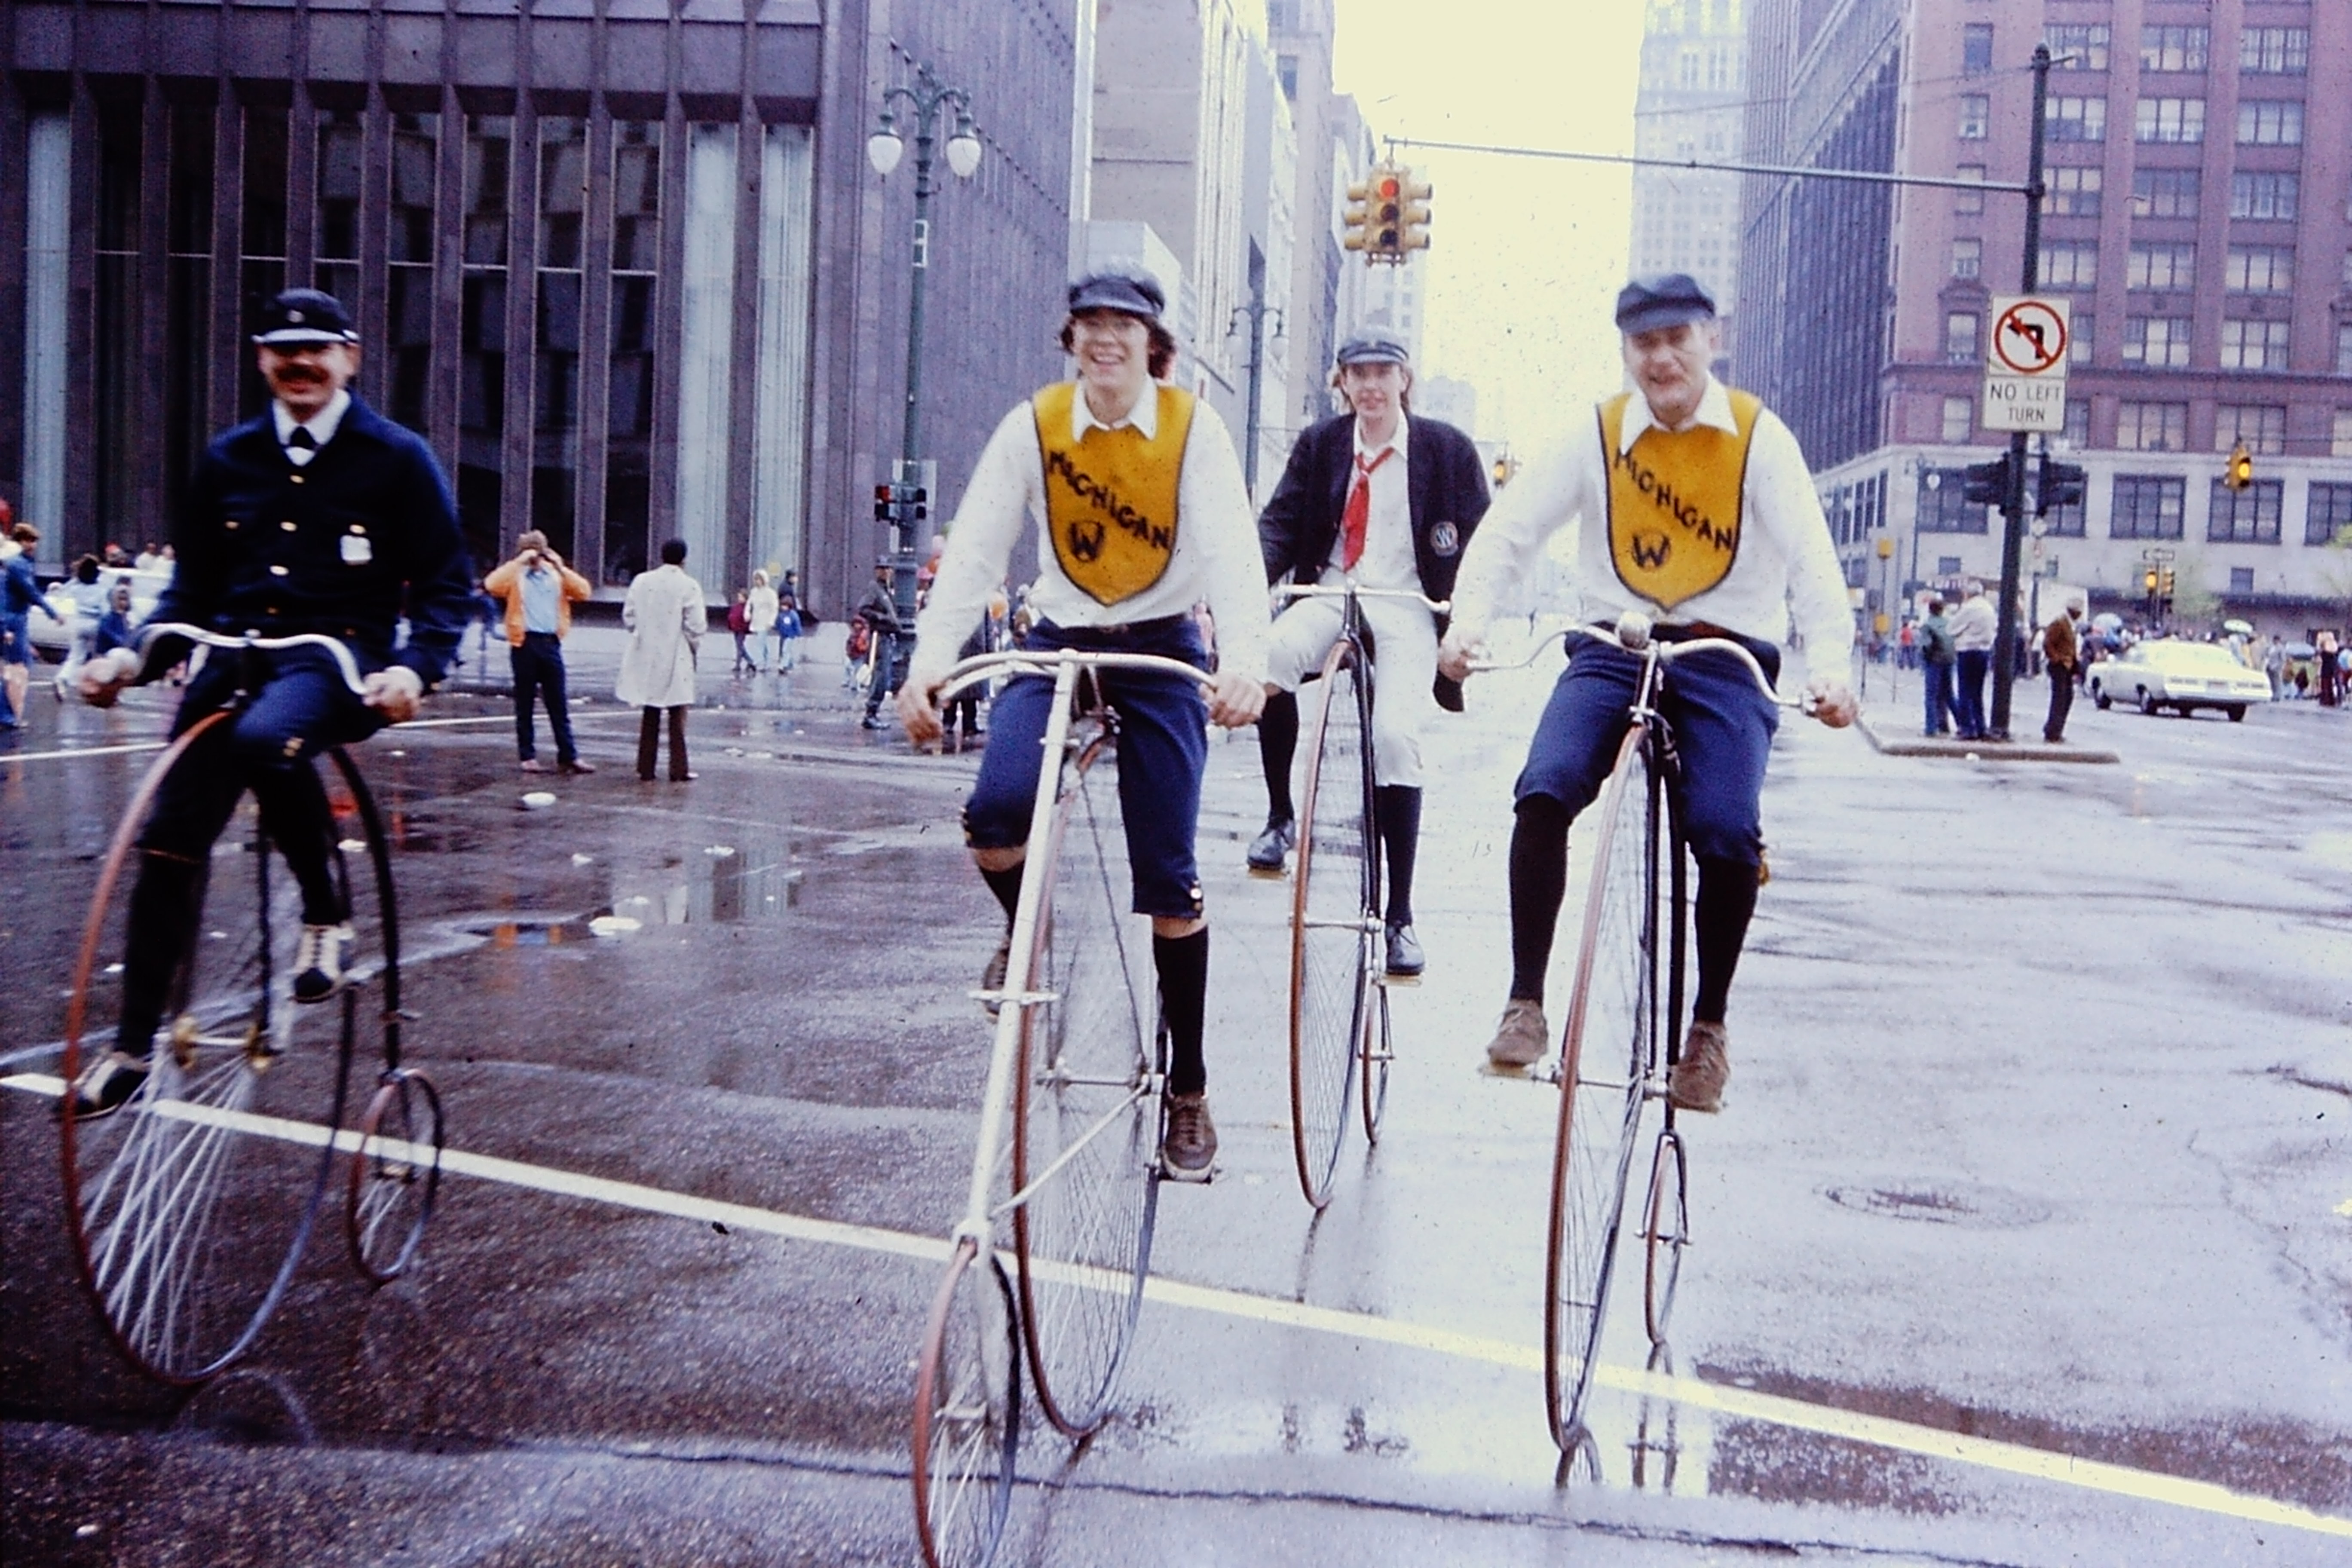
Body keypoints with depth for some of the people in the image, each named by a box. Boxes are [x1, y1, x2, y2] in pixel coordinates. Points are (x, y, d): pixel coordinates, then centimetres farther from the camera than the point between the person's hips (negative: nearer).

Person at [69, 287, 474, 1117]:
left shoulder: (395, 457, 1)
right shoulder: (229, 459, 13)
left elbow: (446, 587, 0)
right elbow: (193, 588, 17)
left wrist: (414, 668, -18)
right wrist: (136, 657, 0)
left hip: (338, 660, -5)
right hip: (237, 656, 5)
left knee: (263, 740, -37)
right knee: (168, 843, -2)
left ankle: (326, 916, -14)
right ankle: (134, 1044, 10)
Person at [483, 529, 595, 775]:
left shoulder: (556, 575, 13)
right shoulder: (515, 575, 4)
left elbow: (584, 592, 1)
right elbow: (491, 585, -16)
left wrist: (561, 568, -5)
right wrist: (519, 562, -14)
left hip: (551, 643, 3)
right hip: (525, 643, -3)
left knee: (558, 704, 3)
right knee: (525, 703, 4)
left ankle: (568, 757, 4)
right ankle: (528, 756, 10)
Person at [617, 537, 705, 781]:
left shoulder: (641, 581, 1)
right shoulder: (689, 586, -12)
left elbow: (628, 617, 4)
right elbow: (696, 626, -11)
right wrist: (694, 649, 7)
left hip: (647, 658, 4)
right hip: (676, 658, -4)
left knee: (650, 714, 14)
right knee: (677, 716, 5)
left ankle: (646, 768, 15)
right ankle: (678, 770, 5)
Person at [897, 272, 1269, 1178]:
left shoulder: (1194, 429, -9)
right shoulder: (1033, 426, -5)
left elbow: (1232, 550, -21)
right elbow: (975, 549, -11)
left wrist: (1245, 659, -39)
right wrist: (931, 658, -27)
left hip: (1163, 654, -1)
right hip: (1058, 642, 1)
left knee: (1170, 882, -2)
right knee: (994, 813, -26)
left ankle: (1188, 1091, 12)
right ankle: (1026, 930, 10)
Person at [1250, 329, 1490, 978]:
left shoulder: (1446, 449, 3)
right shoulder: (1320, 445, 10)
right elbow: (1280, 521, 3)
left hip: (1407, 607, -2)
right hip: (1332, 593, 2)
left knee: (1395, 735, -22)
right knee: (1271, 654, -32)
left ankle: (1399, 916, -12)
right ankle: (1280, 816, -11)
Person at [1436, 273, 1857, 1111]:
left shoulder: (1759, 438, -1)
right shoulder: (1599, 435, 4)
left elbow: (1810, 558, -10)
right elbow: (1514, 524, -3)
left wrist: (1829, 664, -27)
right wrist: (1467, 619, -20)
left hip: (1726, 658, -1)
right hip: (1613, 647, 2)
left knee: (1728, 835, -22)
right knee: (1545, 792, -24)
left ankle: (1708, 1024, 3)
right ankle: (1525, 1003, -10)